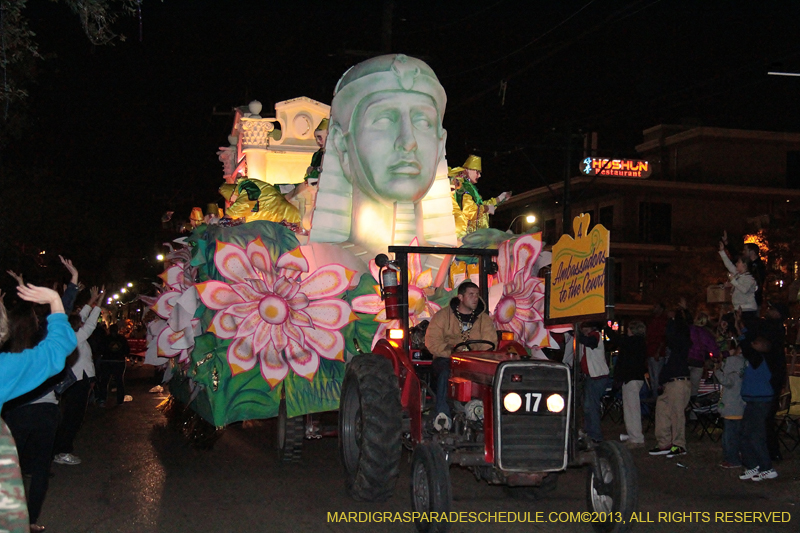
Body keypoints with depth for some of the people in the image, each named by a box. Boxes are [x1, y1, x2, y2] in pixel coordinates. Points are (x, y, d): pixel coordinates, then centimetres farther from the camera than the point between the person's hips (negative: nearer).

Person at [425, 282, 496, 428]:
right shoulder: (442, 315, 6)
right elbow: (432, 342, -4)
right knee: (445, 371, -36)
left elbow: (490, 345, 1)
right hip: (446, 358, -1)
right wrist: (452, 353, -18)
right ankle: (442, 414, -40)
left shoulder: (484, 318, 13)